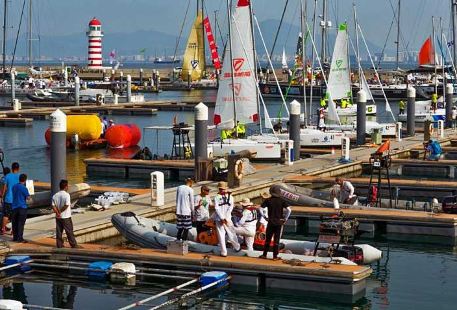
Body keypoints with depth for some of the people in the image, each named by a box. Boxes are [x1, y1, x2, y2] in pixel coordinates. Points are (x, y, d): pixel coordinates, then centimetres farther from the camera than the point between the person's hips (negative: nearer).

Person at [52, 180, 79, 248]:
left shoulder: (55, 195, 3)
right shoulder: (66, 195, -14)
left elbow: (53, 206, -4)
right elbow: (66, 205, -22)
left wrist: (57, 212, -10)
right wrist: (60, 211, -9)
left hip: (58, 217, 5)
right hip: (66, 217, -5)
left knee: (59, 232, 10)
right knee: (69, 232, 3)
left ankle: (59, 245, 12)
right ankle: (74, 245, 9)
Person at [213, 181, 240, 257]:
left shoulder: (230, 197, 7)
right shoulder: (217, 197, 6)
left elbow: (230, 208, -1)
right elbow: (217, 208, -2)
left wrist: (225, 218, -10)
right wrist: (222, 218, -10)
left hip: (227, 219, 0)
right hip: (219, 219, 0)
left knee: (231, 234, -3)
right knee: (221, 236, 3)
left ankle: (237, 247, 12)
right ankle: (223, 252, 11)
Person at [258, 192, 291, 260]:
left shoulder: (268, 200, -1)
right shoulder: (282, 200, -2)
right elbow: (289, 210, -9)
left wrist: (265, 217, 0)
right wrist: (285, 219, -1)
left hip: (270, 222, 0)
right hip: (279, 222, 0)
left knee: (268, 239, 11)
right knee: (276, 240, 4)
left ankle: (264, 254, 15)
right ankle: (275, 256, 4)